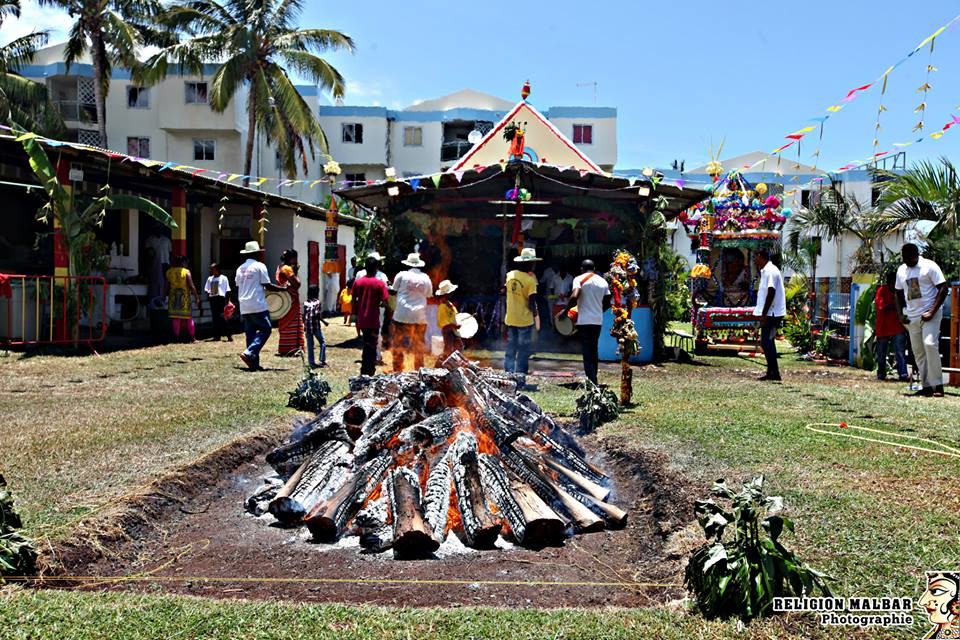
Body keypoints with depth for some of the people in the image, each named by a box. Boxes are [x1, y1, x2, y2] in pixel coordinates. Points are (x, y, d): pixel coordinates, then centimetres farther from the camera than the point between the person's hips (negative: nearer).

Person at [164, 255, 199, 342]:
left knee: (175, 317, 4)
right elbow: (191, 286, -12)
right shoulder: (186, 272, -7)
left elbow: (166, 287, 7)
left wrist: (165, 295, 18)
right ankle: (192, 337, 7)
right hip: (185, 297, -3)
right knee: (188, 317, 5)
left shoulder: (169, 272, 5)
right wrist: (196, 296, -4)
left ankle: (176, 337, 2)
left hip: (173, 297, 3)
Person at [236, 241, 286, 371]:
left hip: (244, 308, 7)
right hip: (258, 306, -7)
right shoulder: (259, 266, -6)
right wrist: (284, 288, 1)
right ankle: (249, 353, -15)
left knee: (250, 333, 9)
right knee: (265, 329, 2)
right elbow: (267, 286, -8)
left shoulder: (240, 268, 13)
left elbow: (238, 288, 17)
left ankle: (254, 363, 8)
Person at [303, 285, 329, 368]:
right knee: (322, 343, 8)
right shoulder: (317, 302, -7)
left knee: (310, 345, 8)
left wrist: (305, 324, 15)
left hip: (307, 327, 5)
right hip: (316, 326, -5)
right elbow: (317, 314, -15)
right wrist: (323, 321, -2)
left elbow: (304, 315, 5)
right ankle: (322, 361, 4)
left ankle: (311, 362, 9)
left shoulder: (306, 303, 6)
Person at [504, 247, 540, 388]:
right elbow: (532, 303, -16)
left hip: (510, 319, 5)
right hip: (525, 320, -5)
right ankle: (520, 380, 6)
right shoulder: (530, 280, -15)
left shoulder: (510, 275, 2)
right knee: (523, 352, 4)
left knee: (510, 350, 14)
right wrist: (534, 312, 1)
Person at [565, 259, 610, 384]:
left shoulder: (579, 279, -5)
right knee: (594, 350, 16)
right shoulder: (603, 281, 11)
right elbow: (607, 303, 13)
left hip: (584, 321, -5)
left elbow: (574, 296, -20)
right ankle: (593, 379, 23)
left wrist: (566, 310, -9)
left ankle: (592, 382, -9)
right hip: (598, 321, 5)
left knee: (587, 352, -4)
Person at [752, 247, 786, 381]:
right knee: (768, 342, 13)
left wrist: (764, 314, -21)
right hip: (771, 314, 10)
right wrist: (763, 314, 19)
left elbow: (771, 293, -21)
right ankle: (772, 372, 18)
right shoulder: (767, 270, 17)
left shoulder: (770, 271, -15)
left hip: (771, 314, -10)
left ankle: (774, 373, -5)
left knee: (766, 343, -8)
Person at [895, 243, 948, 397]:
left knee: (930, 344, -20)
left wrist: (932, 312, -17)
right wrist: (900, 314, 7)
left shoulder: (929, 266, -6)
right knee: (918, 351, 5)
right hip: (911, 316, 6)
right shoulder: (901, 271, 12)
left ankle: (938, 385, -14)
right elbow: (899, 294, 21)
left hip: (929, 314, -6)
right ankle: (926, 386, 10)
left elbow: (943, 289, -9)